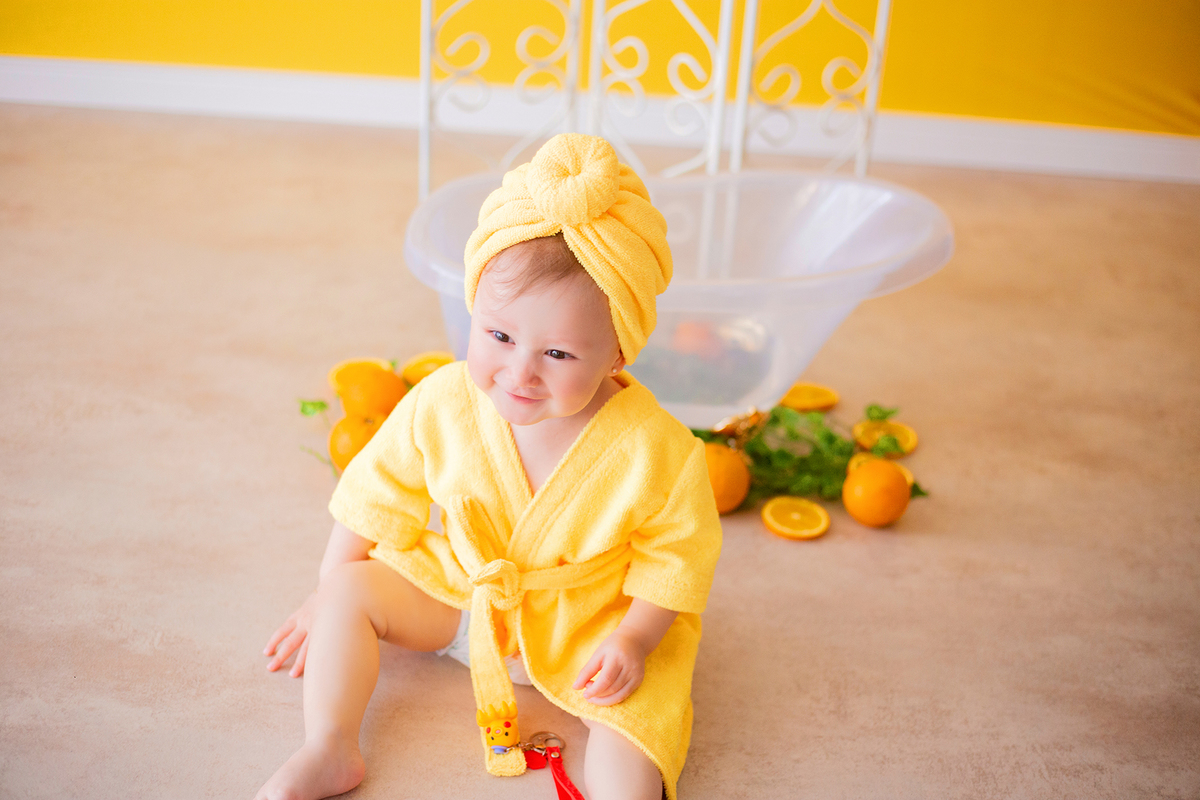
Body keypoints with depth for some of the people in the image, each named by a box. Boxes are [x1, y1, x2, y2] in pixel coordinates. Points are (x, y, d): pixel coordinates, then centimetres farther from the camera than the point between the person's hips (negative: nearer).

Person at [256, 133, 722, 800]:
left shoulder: (654, 451, -28)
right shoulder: (443, 403, -19)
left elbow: (674, 557, -13)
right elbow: (375, 498, -3)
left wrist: (632, 641, -23)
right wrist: (328, 594, 3)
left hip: (588, 621, -3)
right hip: (458, 590, 4)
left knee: (638, 703, -27)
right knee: (350, 591, -8)